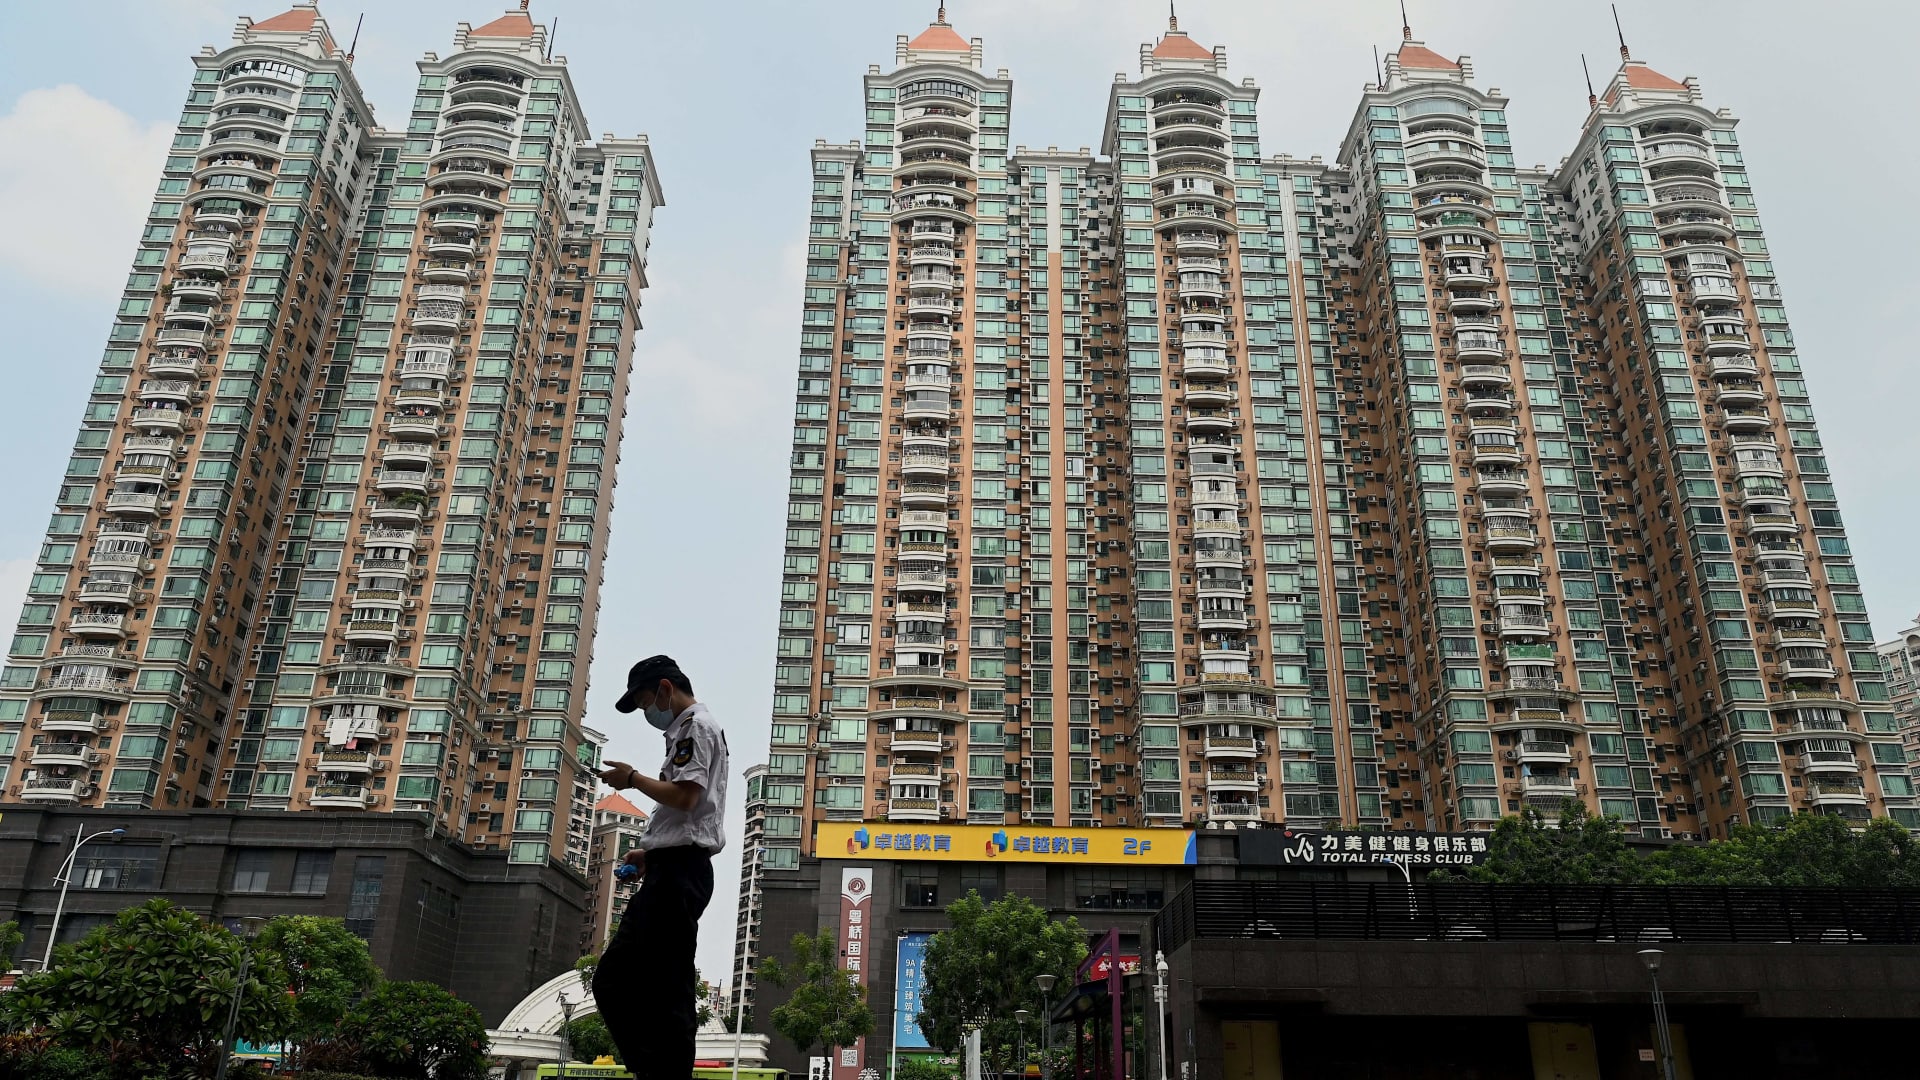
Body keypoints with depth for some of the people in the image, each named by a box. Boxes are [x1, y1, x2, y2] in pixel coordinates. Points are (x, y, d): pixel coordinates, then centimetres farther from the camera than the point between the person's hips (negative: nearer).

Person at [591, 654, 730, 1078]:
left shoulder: (694, 724, -5)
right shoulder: (691, 729, 25)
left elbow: (685, 796, -18)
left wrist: (633, 778, -5)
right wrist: (652, 853, 19)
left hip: (679, 870, -11)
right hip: (675, 871, 11)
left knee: (666, 989, -12)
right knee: (612, 979, 9)